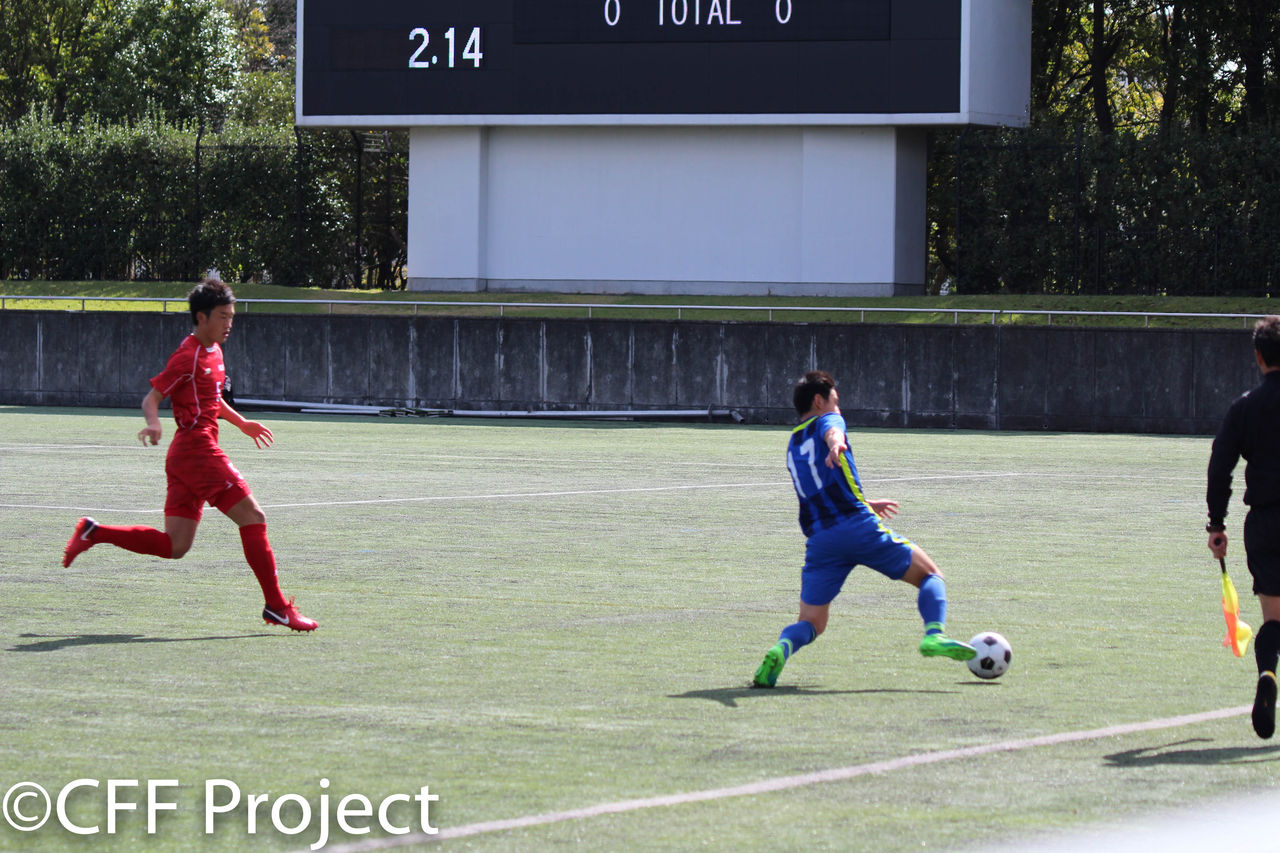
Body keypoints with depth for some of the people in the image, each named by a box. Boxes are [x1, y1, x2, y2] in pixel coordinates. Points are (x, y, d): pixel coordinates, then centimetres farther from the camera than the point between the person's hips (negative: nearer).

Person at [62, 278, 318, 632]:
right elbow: (151, 397, -13)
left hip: (186, 456, 10)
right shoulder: (188, 357, -11)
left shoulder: (214, 353, 18)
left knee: (174, 546, 8)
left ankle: (93, 532, 12)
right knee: (253, 518, -8)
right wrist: (153, 424, -32)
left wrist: (241, 423, 31)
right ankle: (277, 606, -5)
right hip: (197, 447, -10)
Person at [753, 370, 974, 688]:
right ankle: (934, 634, -20)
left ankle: (781, 649, -25)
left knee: (810, 623, 8)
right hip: (859, 526, -5)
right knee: (931, 576, 8)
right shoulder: (826, 421, 8)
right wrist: (837, 444, -44)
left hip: (820, 538, 5)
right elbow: (831, 432, -19)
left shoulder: (793, 445, 28)